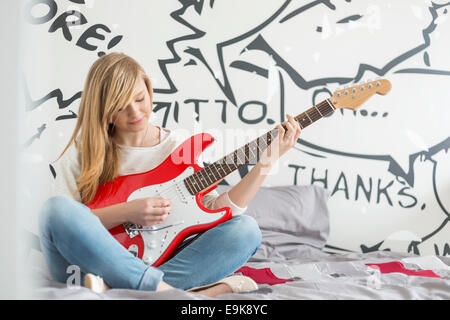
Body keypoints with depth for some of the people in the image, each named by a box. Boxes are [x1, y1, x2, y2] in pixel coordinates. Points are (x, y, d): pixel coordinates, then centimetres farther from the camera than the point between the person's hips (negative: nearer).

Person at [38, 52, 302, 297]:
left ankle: (115, 286, -31)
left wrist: (267, 162, -6)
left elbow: (216, 208, 0)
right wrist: (126, 212, -15)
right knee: (56, 208, -30)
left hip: (159, 263, 2)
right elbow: (62, 219, -5)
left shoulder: (179, 148, 9)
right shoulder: (84, 149, 4)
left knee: (246, 230, -17)